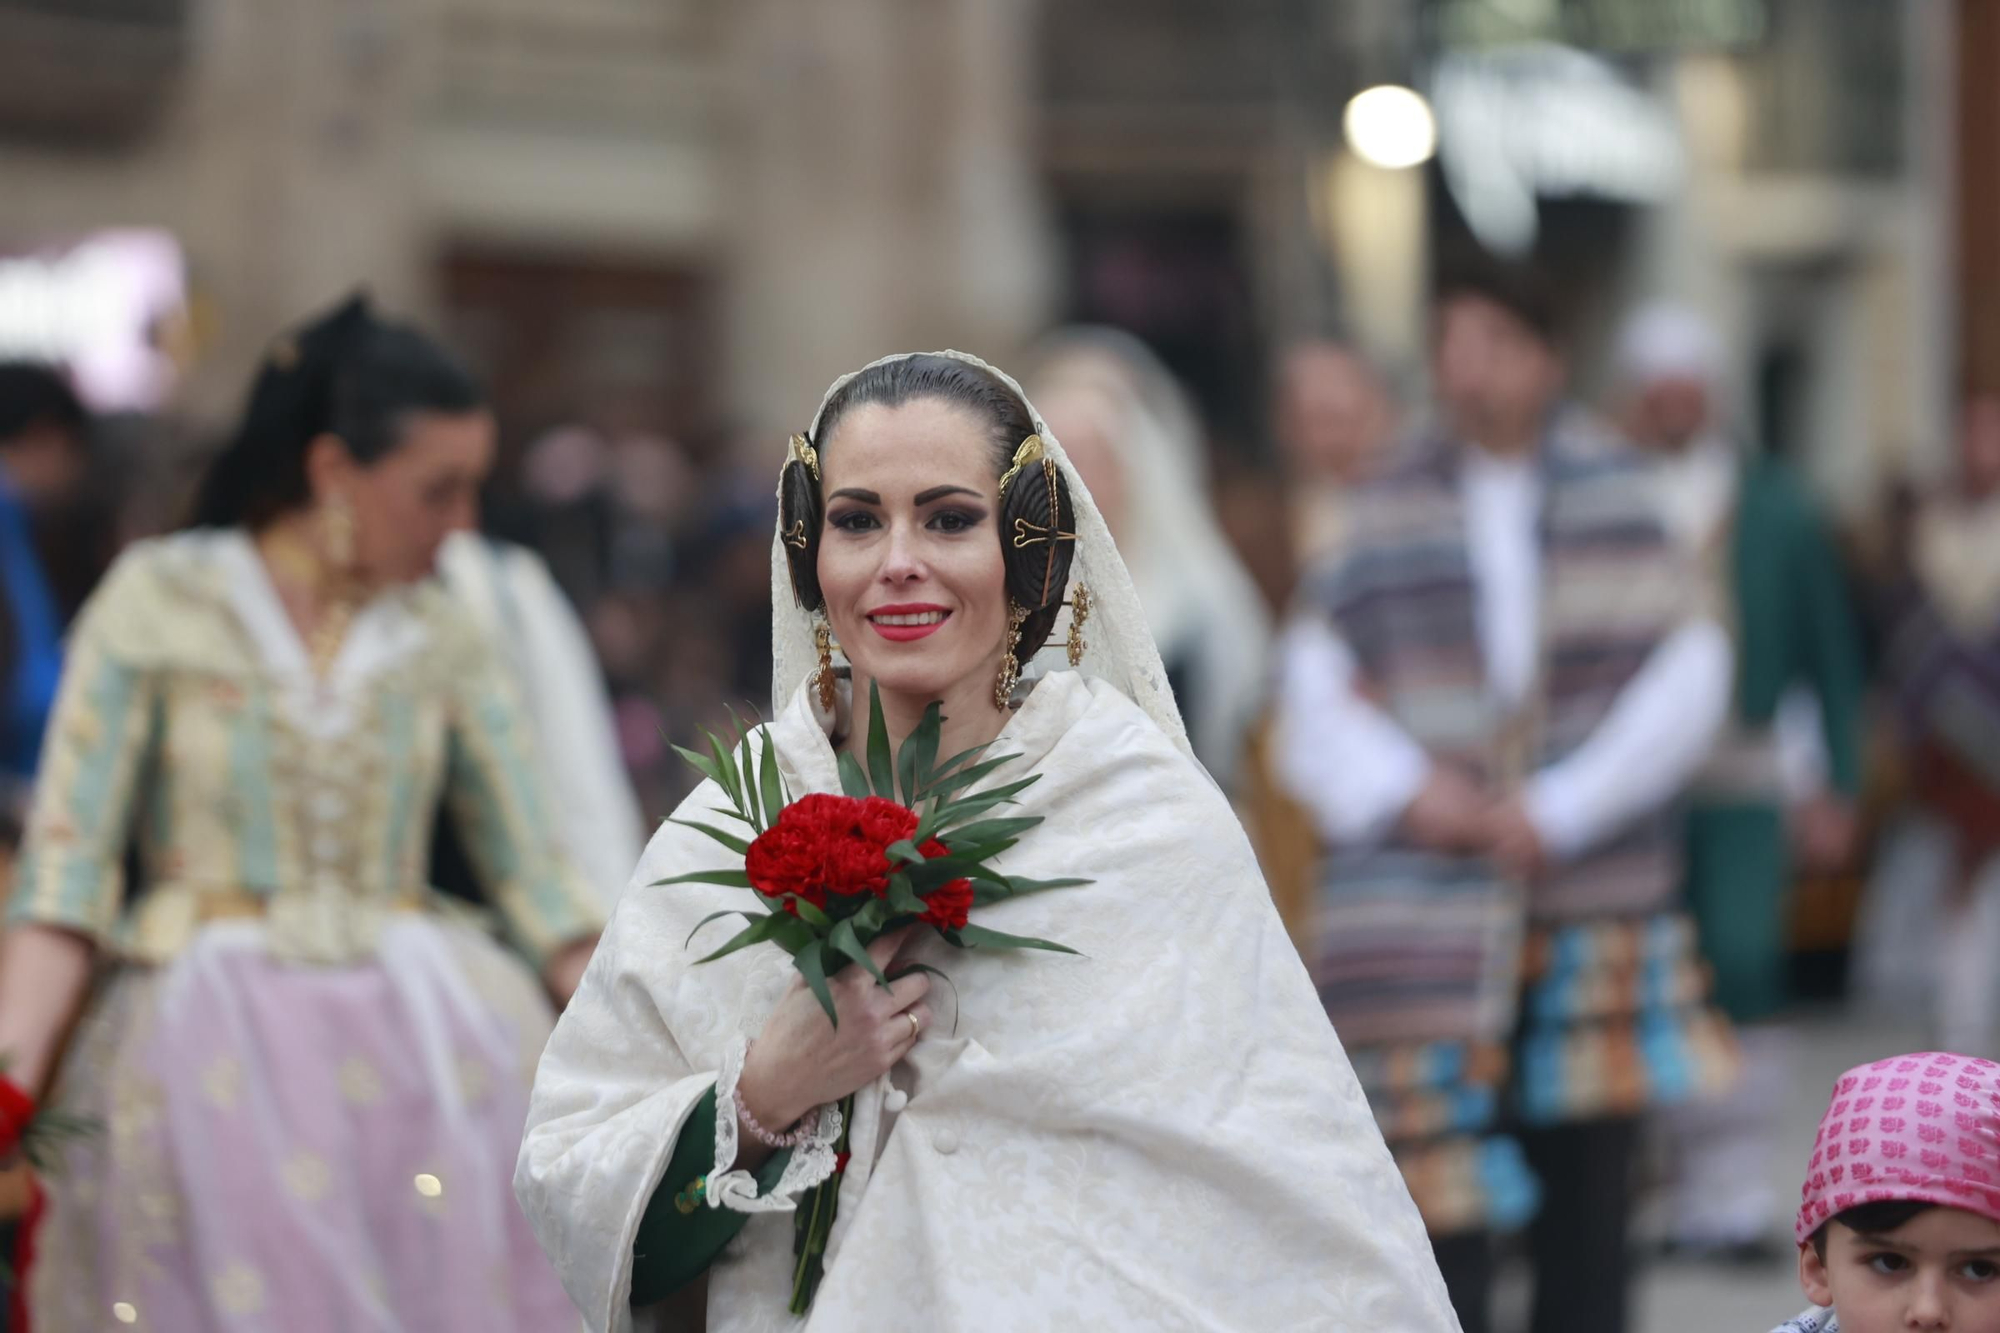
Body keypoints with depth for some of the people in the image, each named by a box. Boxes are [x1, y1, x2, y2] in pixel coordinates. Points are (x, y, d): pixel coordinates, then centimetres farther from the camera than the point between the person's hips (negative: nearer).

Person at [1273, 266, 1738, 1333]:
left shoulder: (1617, 498, 5)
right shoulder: (1392, 510, 8)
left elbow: (1689, 677, -1)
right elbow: (1313, 687, 6)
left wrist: (1563, 808, -8)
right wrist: (1407, 789, -10)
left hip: (1591, 905, 0)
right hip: (1429, 913, 0)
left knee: (1587, 1182, 4)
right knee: (1440, 1198, -7)